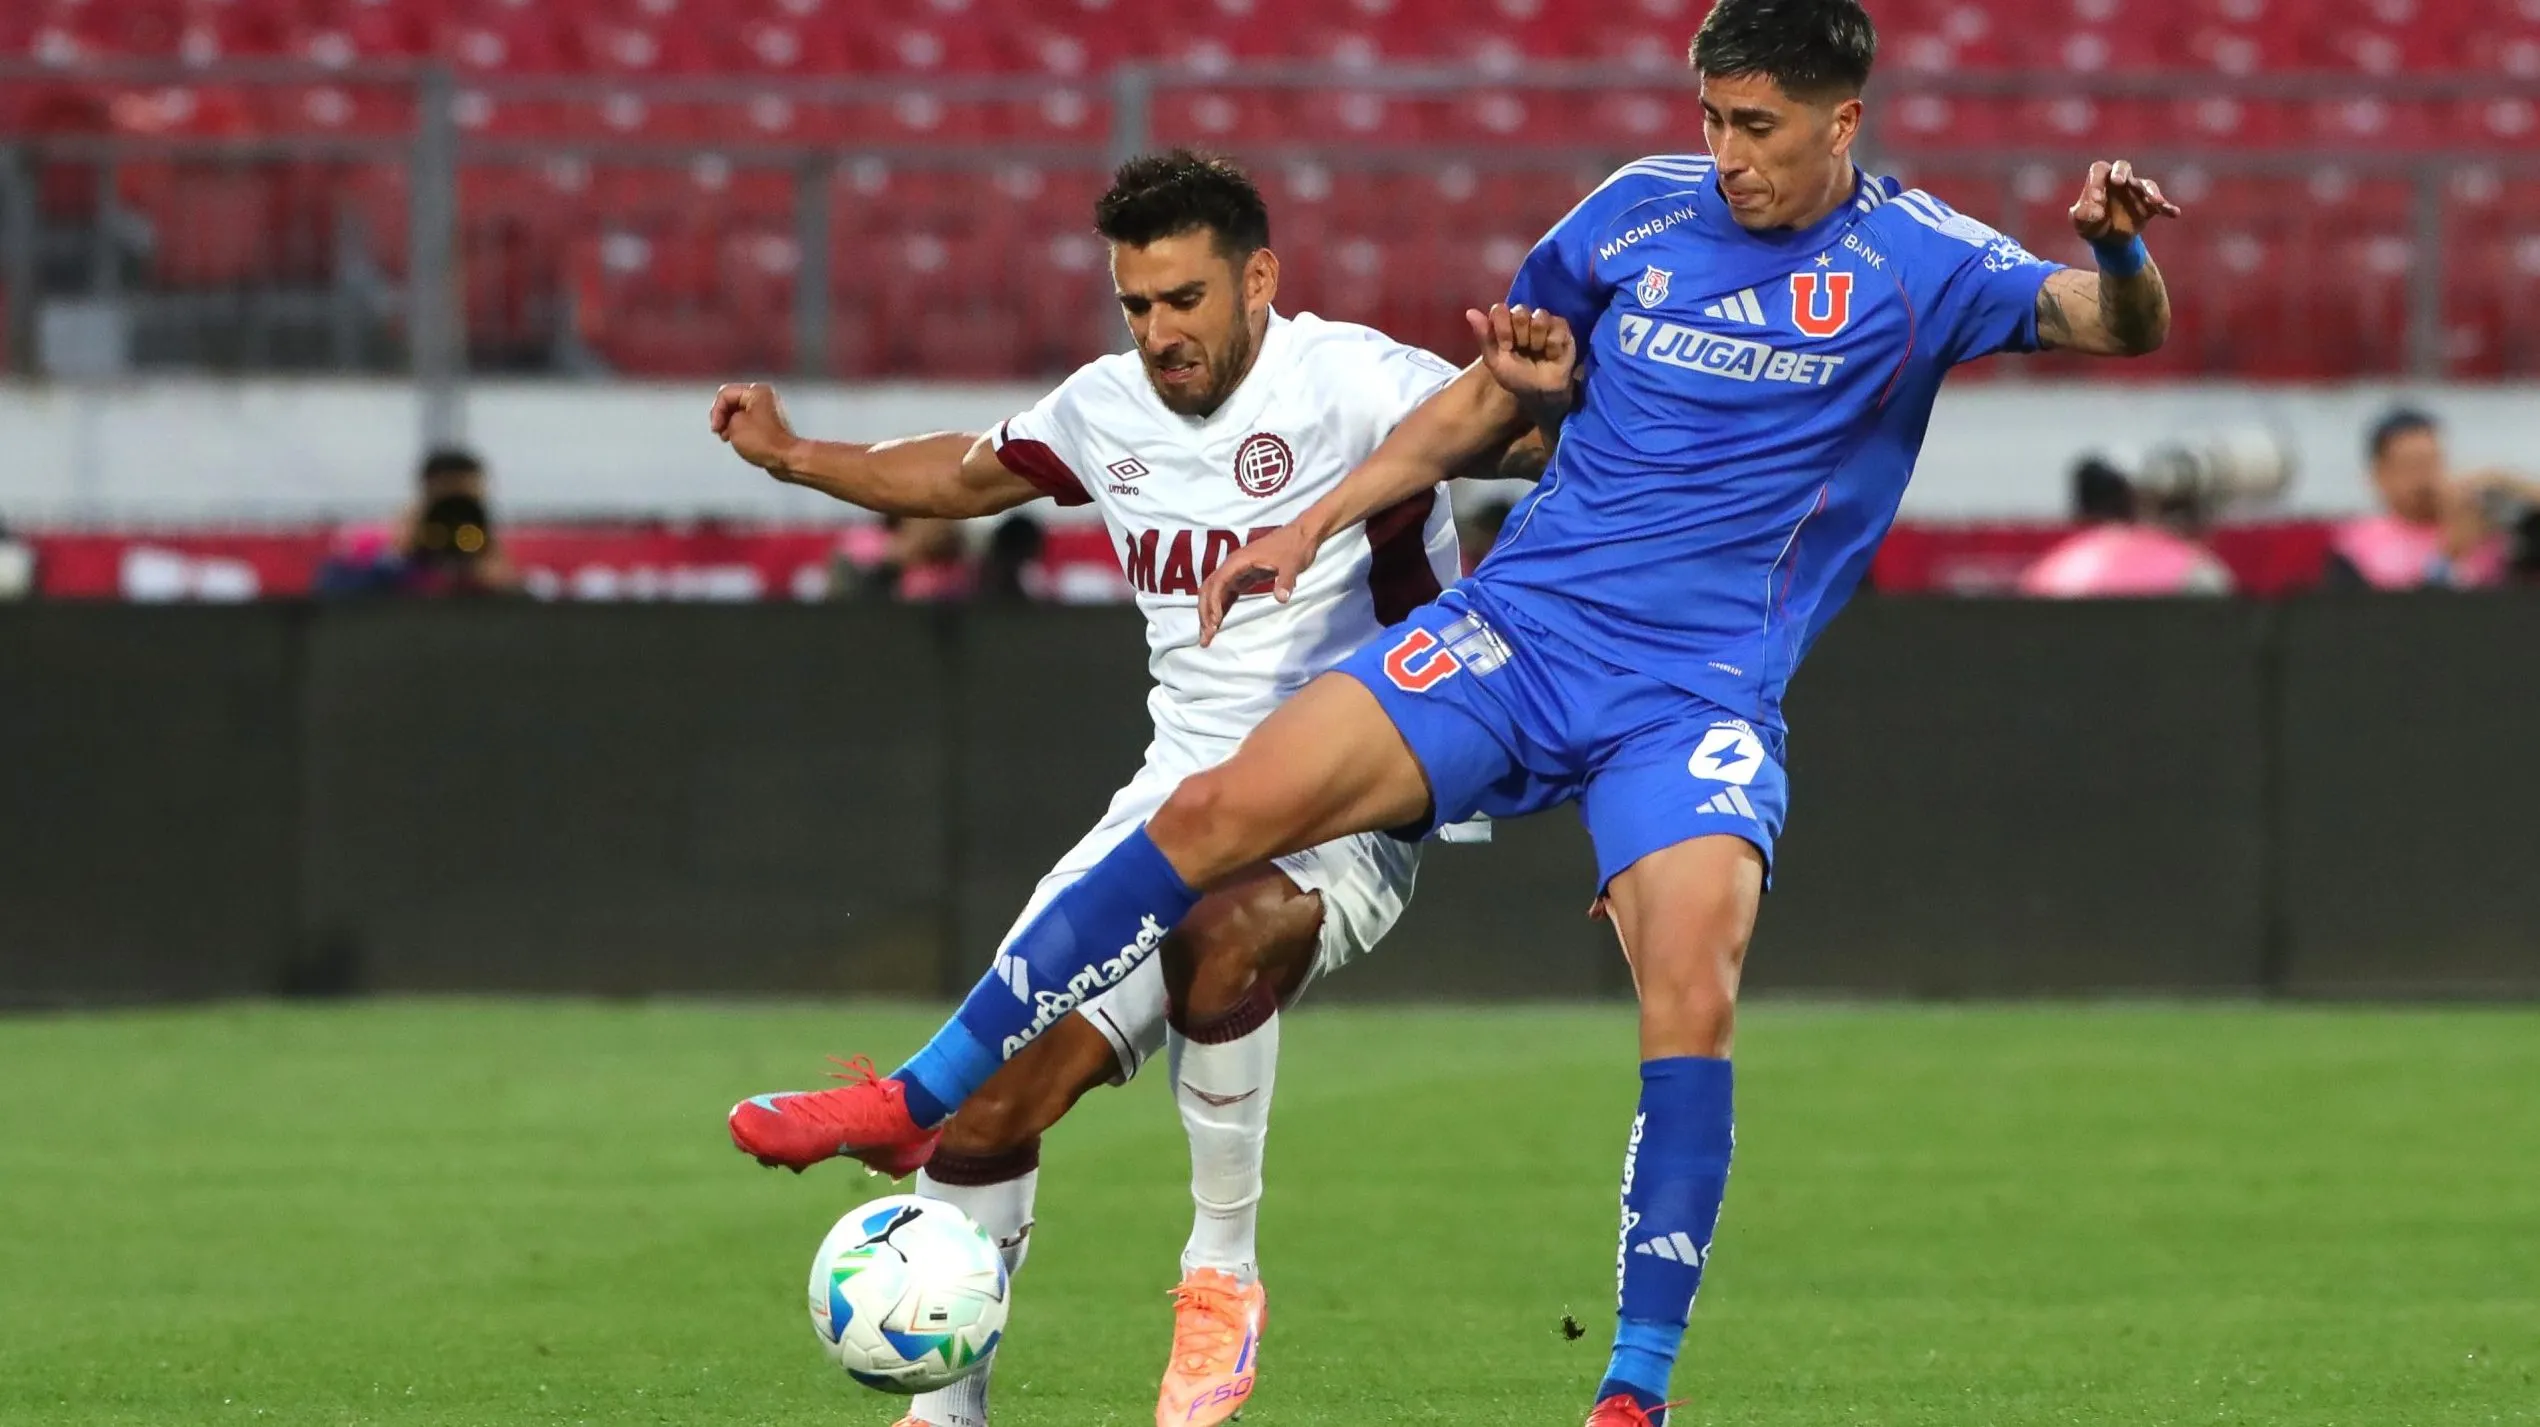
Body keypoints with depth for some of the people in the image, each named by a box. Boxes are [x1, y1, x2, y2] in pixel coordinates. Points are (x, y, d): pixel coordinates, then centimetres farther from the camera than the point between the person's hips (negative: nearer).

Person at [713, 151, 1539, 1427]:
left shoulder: (1344, 382, -12)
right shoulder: (1107, 409, 8)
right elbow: (968, 473, 28)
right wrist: (796, 457, 21)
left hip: (1343, 822, -6)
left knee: (1220, 931, -39)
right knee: (995, 1078, -7)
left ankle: (1221, 1278, -20)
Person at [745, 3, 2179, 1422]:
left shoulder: (1912, 263, -3)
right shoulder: (1641, 208, 7)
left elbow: (2119, 325, -15)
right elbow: (1491, 391, 19)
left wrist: (2118, 248, -38)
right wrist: (1318, 521, 13)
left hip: (1698, 701, -3)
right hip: (1514, 626, 3)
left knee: (1693, 996, -25)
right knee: (1217, 810, -12)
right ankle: (925, 1100, -3)